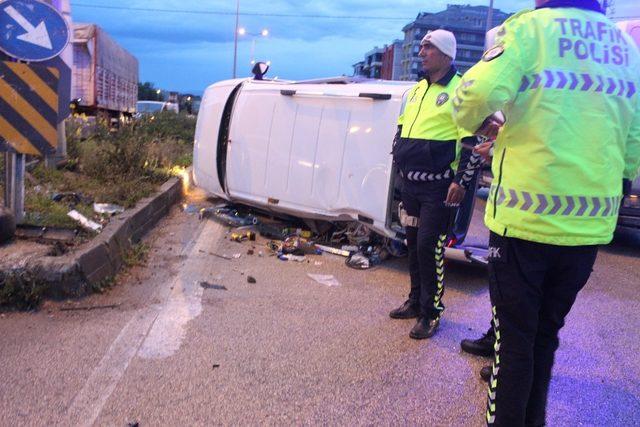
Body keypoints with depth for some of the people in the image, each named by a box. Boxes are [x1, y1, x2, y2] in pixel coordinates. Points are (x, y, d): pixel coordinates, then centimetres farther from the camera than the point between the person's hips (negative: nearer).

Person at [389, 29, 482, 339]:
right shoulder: (416, 90, 15)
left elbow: (473, 141, -13)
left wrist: (461, 182, -16)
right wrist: (400, 163, 19)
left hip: (438, 187, -7)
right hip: (410, 183, 8)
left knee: (429, 247, -6)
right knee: (413, 244, 14)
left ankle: (430, 312, 9)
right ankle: (415, 301, 29)